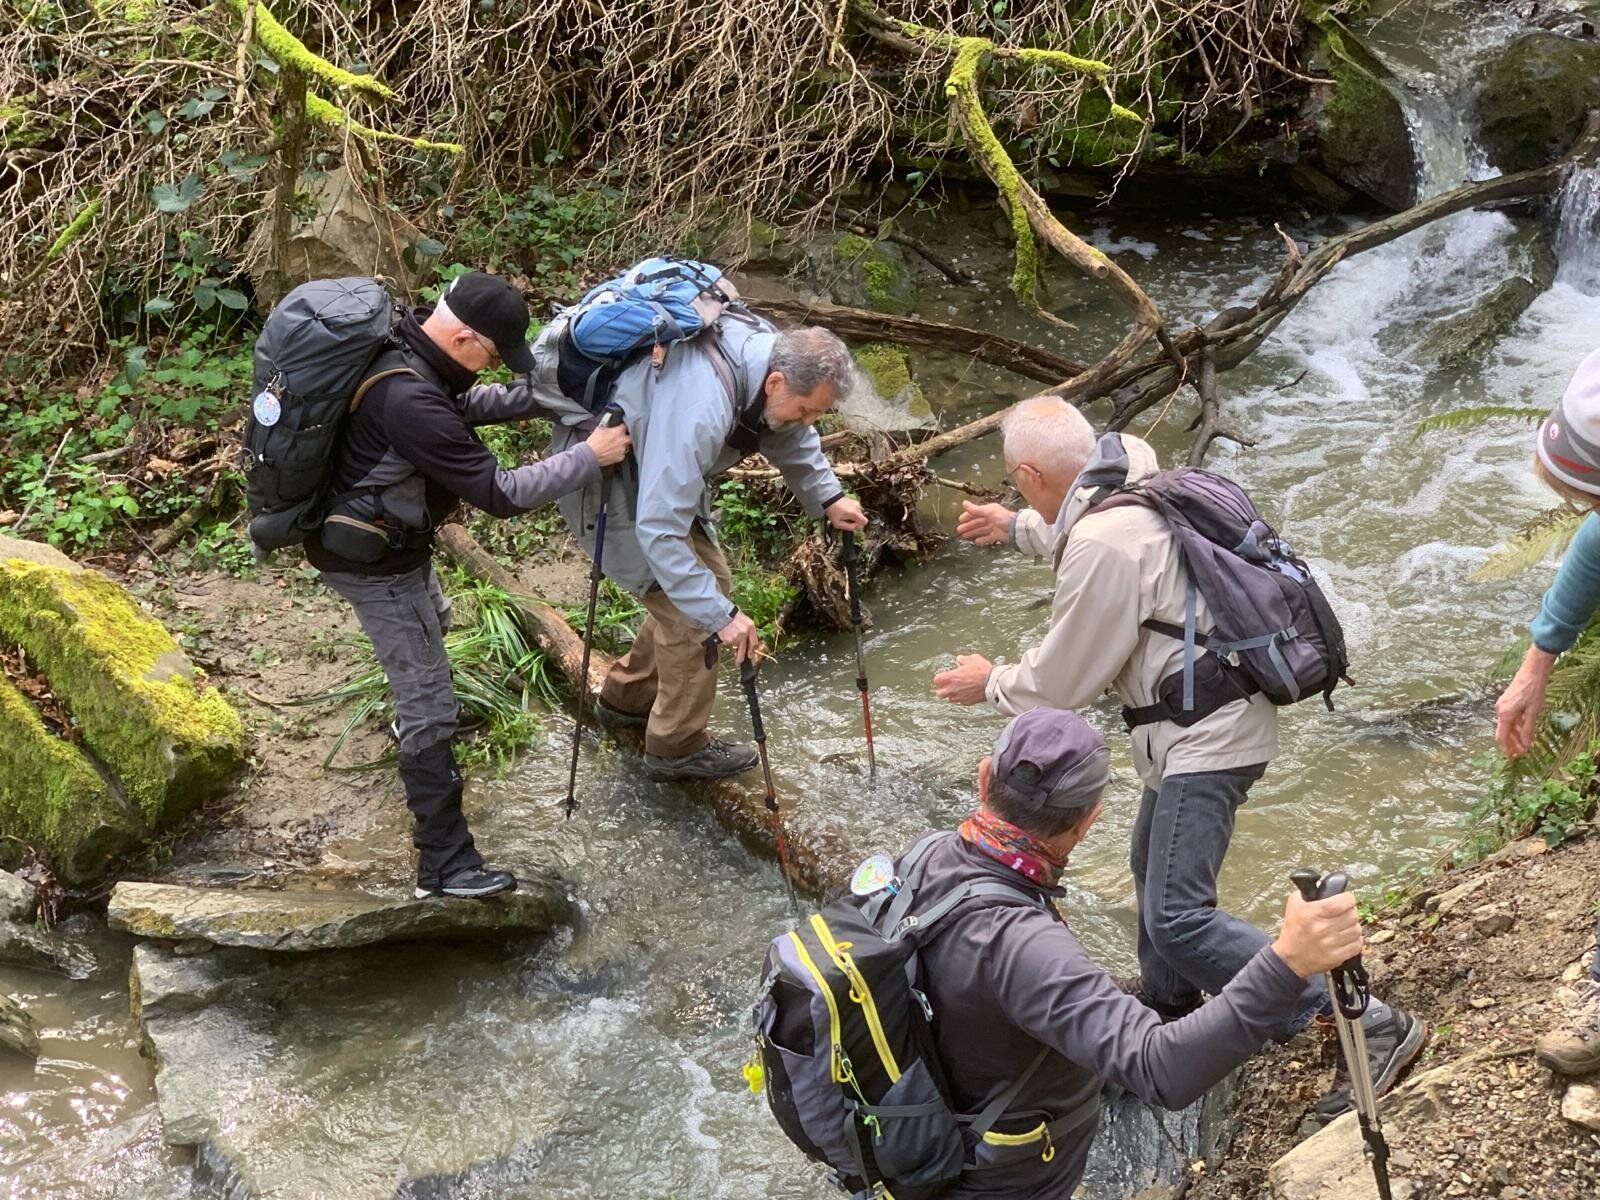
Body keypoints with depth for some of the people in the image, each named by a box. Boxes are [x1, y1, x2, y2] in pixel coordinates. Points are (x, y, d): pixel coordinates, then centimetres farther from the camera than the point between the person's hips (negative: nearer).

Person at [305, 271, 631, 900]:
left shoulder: (403, 349, -7)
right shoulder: (410, 402, -37)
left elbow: (459, 402, 16)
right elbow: (500, 493, -31)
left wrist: (525, 401, 0)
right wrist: (588, 457, -23)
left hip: (393, 539, 10)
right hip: (374, 564, -10)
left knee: (433, 620, 37)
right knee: (430, 711, -6)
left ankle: (412, 720, 66)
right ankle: (444, 865, 0)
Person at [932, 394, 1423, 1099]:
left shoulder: (1103, 547, -25)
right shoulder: (1133, 479, 4)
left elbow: (1063, 681, -13)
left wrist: (990, 685, 4)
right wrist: (1015, 528, 44)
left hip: (1208, 736, -11)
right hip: (1206, 722, 11)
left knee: (1178, 919, -14)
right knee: (1153, 862, 28)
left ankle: (1373, 1028, -14)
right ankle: (1165, 1000, 52)